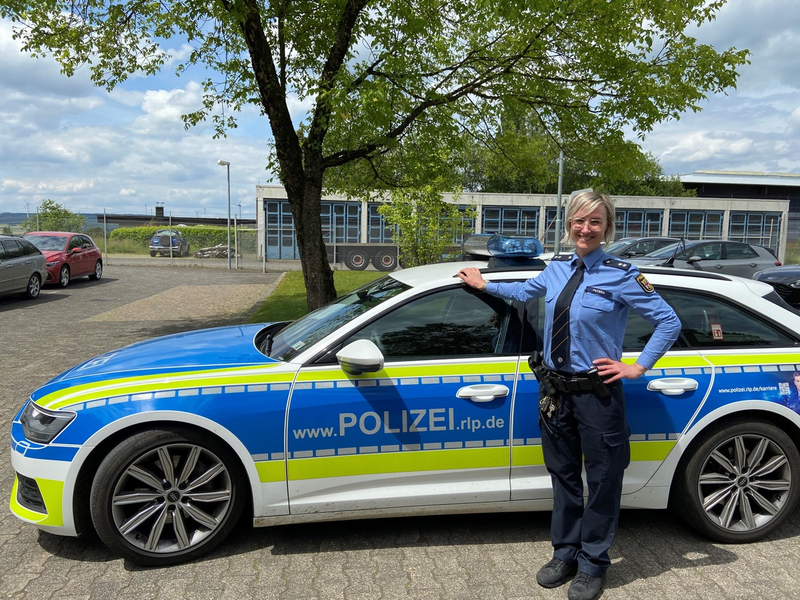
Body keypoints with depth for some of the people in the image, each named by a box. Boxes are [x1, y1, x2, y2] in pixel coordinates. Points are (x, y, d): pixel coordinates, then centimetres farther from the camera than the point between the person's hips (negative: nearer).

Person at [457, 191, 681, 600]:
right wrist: (484, 285, 32)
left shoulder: (621, 275, -11)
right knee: (563, 475, 18)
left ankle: (592, 566, 29)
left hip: (597, 394, -5)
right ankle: (565, 554, 37)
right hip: (555, 390, 5)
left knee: (602, 481, 10)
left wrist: (637, 367, -10)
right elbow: (524, 291, 26)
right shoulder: (556, 268, 5)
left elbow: (669, 322, -8)